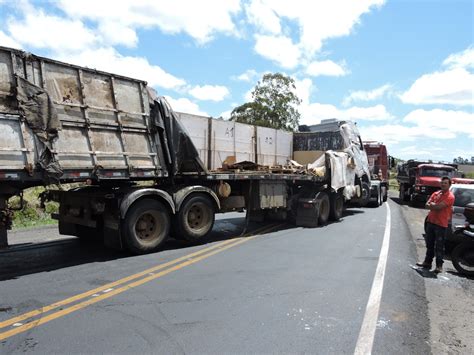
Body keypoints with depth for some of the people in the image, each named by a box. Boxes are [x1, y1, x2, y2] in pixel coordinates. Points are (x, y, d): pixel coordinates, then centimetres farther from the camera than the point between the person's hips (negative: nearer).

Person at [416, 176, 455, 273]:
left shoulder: (450, 196, -10)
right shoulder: (435, 194, 11)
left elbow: (439, 207, -22)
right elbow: (427, 205, 2)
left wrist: (432, 205, -5)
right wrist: (436, 206, -15)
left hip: (441, 224, -7)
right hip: (431, 222, 7)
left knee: (439, 246, -2)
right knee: (429, 244, 15)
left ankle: (439, 266, 7)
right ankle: (427, 262, 25)